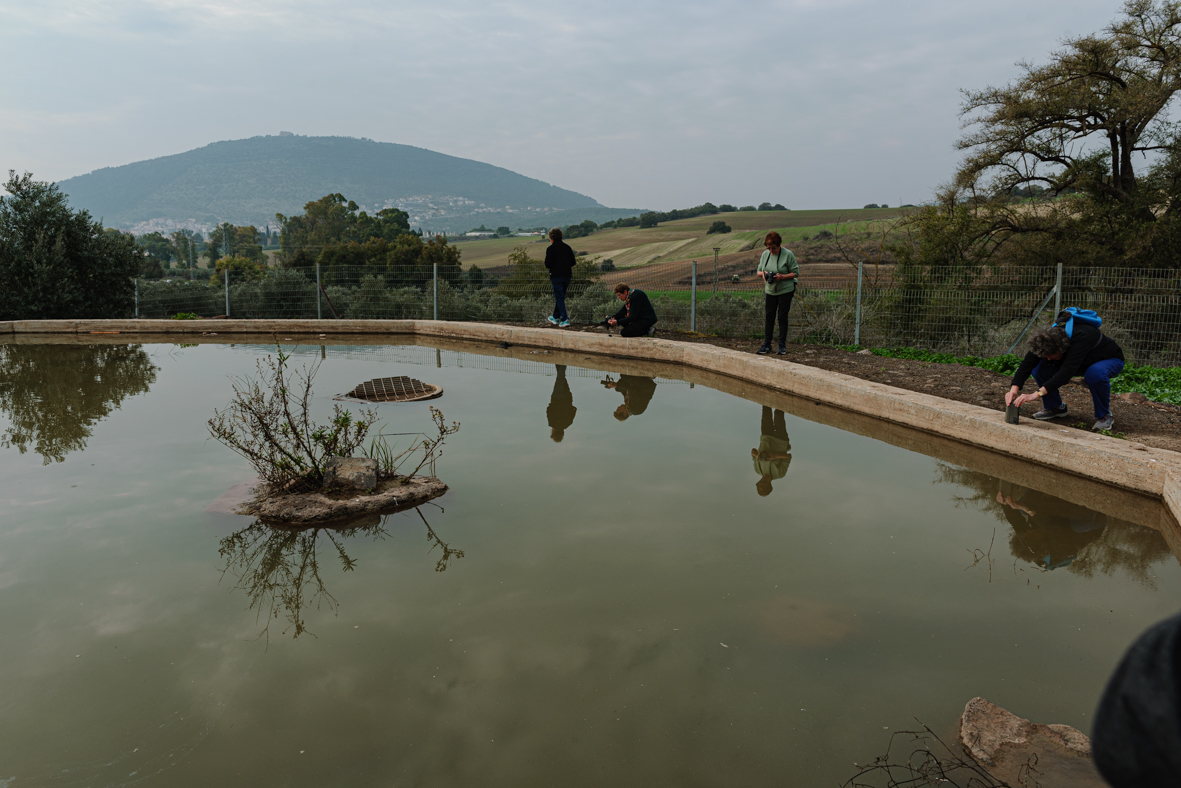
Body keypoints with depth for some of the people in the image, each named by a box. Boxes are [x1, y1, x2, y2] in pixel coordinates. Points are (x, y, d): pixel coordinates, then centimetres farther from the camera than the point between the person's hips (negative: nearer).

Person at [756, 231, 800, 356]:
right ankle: (766, 344, 9)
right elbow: (759, 271, 12)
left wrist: (782, 277, -23)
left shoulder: (788, 254, -12)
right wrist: (763, 273, -12)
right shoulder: (765, 254, 2)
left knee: (782, 316, -1)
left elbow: (796, 273, -8)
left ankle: (782, 345, 9)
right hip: (770, 290, 4)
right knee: (769, 316, 4)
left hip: (785, 290, -4)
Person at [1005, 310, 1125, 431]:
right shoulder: (1049, 338, -24)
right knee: (1039, 368, -17)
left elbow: (1067, 371, -51)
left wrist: (1036, 394, -58)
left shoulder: (1081, 337, -42)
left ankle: (1105, 416, -17)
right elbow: (1027, 363, -30)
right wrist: (1014, 389, -45)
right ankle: (1054, 407, 4)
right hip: (1083, 363, 6)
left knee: (1094, 374, -41)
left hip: (1111, 360, -6)